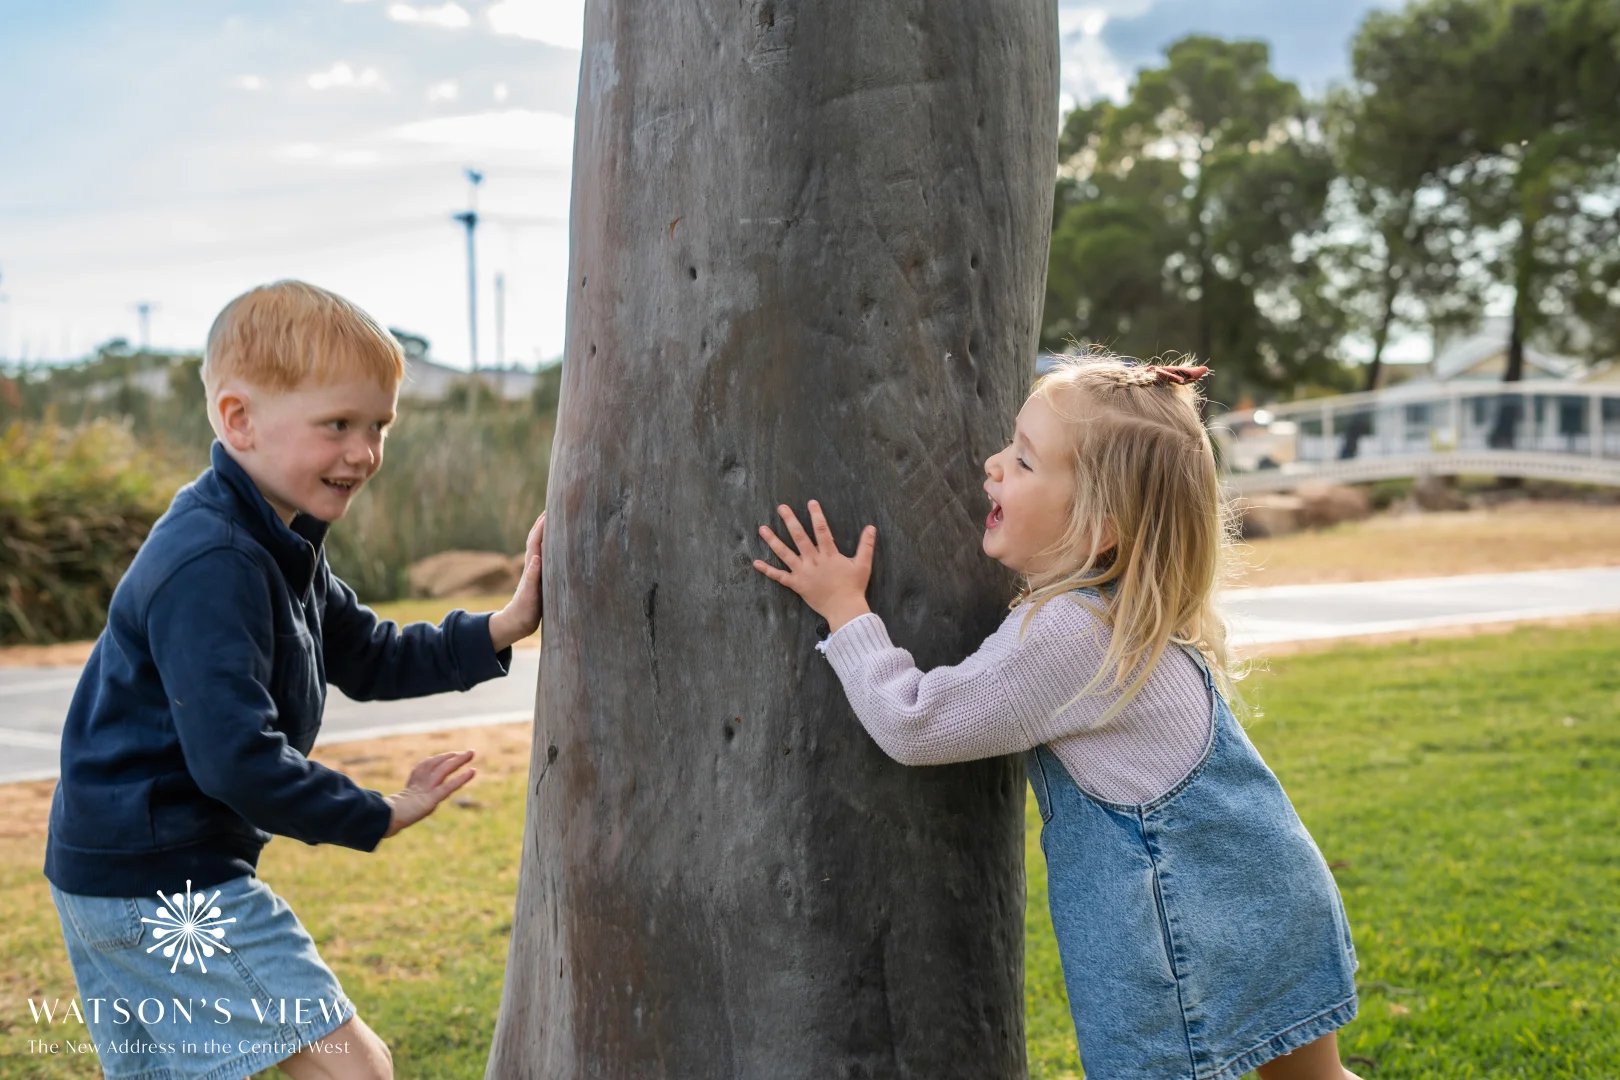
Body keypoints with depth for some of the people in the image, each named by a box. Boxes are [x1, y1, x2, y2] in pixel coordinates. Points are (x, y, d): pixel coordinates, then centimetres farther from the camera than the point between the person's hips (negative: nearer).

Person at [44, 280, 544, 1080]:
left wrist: (498, 631, 2)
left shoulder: (279, 547, 11)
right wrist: (377, 816, -17)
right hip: (163, 881, -11)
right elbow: (236, 759, -28)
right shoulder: (212, 569, -23)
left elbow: (367, 659, 15)